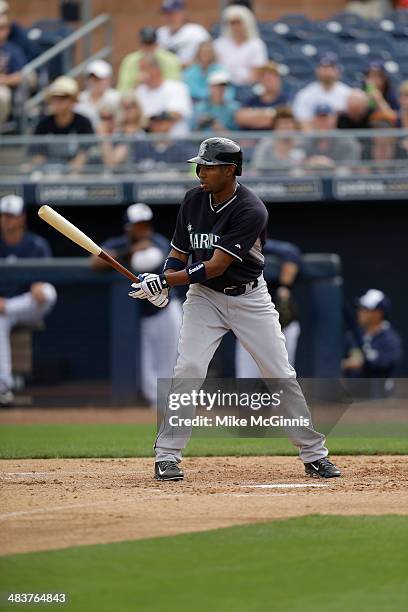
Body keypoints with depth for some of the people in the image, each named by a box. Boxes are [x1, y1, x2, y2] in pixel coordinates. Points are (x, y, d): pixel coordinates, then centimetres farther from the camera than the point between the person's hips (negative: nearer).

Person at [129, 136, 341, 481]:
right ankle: (167, 456, -9)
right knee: (189, 369, -15)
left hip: (249, 298, -3)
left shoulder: (251, 212, -23)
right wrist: (162, 285, -16)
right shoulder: (193, 200, -5)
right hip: (204, 297, 3)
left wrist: (165, 280, -29)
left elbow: (216, 266, -26)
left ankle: (314, 454, 11)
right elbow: (179, 253, 4)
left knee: (281, 375, -1)